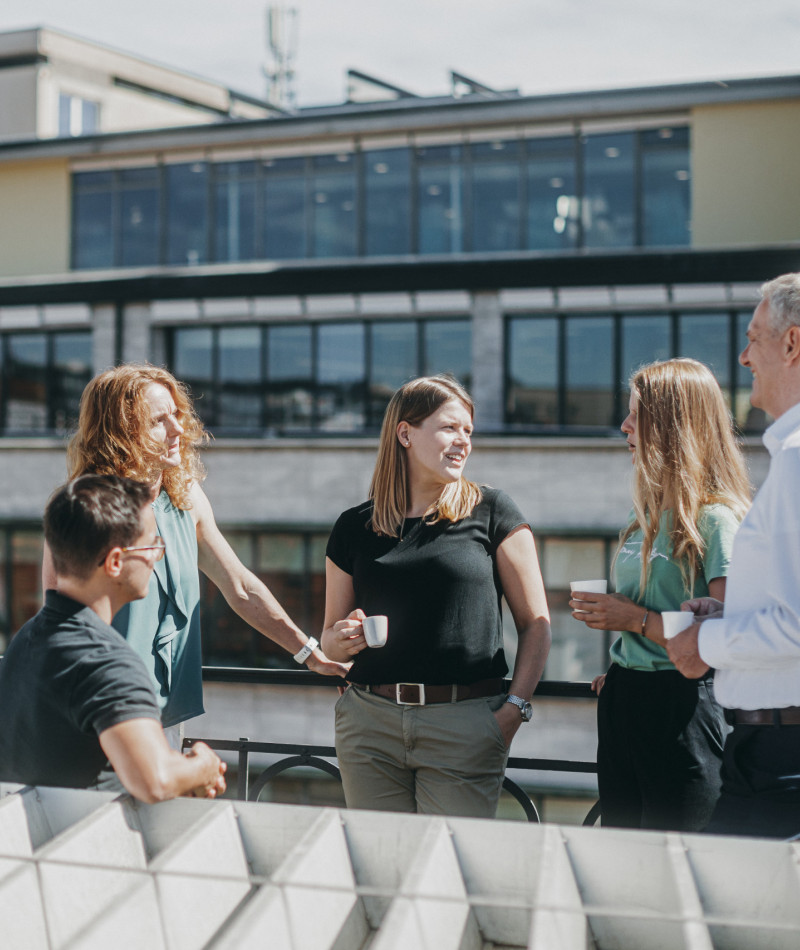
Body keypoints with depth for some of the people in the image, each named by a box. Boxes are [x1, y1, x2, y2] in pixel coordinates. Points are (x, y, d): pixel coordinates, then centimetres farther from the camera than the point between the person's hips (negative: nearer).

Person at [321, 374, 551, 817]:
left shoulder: (492, 512, 2)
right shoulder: (354, 526, 9)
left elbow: (536, 623, 1)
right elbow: (330, 639, 15)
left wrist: (515, 707, -8)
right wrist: (343, 639, -6)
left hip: (465, 722, -2)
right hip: (370, 721, 2)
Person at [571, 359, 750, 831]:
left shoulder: (716, 517, -12)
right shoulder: (650, 515, 14)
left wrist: (636, 619, -14)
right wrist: (618, 673, 7)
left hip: (681, 706, -8)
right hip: (622, 704, 8)